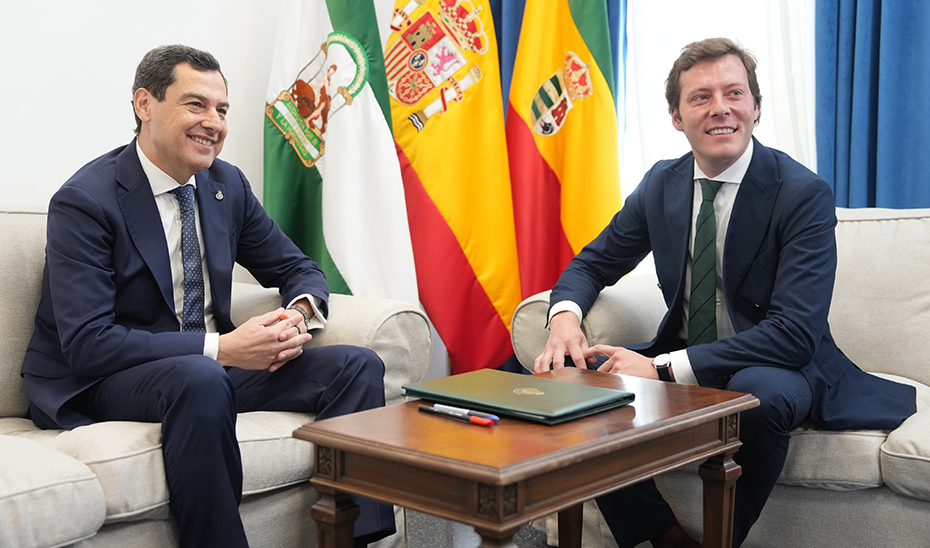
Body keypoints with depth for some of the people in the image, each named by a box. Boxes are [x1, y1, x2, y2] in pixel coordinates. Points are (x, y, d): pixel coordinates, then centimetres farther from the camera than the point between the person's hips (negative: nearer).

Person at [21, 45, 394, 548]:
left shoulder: (226, 183, 5)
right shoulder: (84, 201, -15)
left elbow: (296, 268, 14)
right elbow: (87, 344, -22)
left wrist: (300, 313, -12)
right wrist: (219, 348, -28)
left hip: (211, 366, 7)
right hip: (100, 385, -6)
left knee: (358, 366, -10)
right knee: (200, 378, -40)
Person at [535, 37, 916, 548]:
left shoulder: (804, 194, -17)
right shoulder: (662, 183, 1)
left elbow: (794, 333, -25)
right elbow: (593, 262, 10)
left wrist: (665, 368, -32)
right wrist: (565, 316, -16)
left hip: (777, 373, -5)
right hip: (682, 362, 5)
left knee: (757, 389, -39)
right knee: (571, 371, -16)